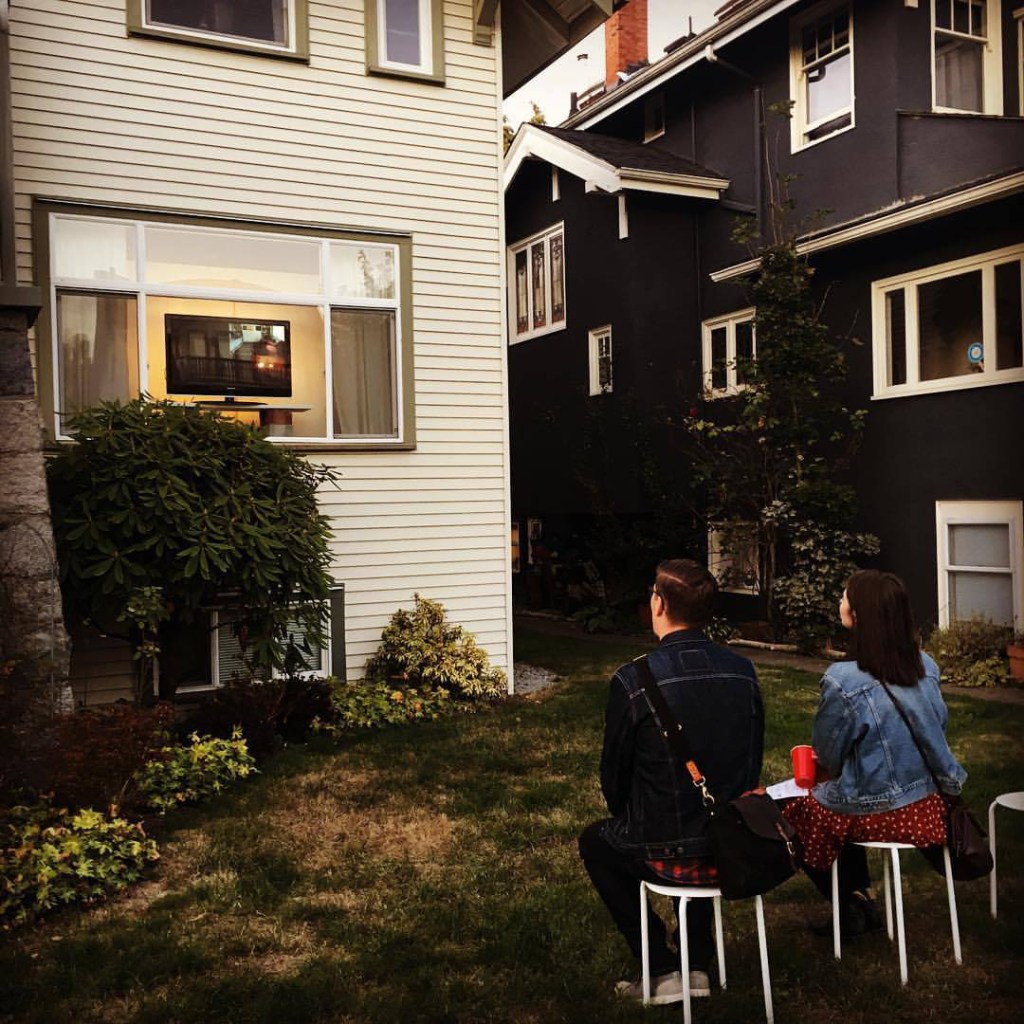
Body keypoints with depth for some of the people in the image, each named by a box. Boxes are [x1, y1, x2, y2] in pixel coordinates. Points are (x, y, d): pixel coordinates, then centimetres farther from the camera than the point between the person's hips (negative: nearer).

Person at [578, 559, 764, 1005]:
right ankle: (697, 966, 35)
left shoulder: (633, 681, -19)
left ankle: (662, 971, 23)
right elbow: (752, 764, 7)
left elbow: (614, 779, -6)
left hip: (669, 856, -4)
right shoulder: (743, 672, -5)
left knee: (595, 842, 26)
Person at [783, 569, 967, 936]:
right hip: (928, 806, 7)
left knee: (794, 810, 19)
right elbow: (935, 730, 10)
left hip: (880, 816, -6)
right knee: (845, 795, 31)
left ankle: (850, 910, 26)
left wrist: (827, 767, 13)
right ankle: (862, 899, 32)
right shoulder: (926, 666, -5)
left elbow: (827, 757, -12)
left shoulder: (843, 682, -26)